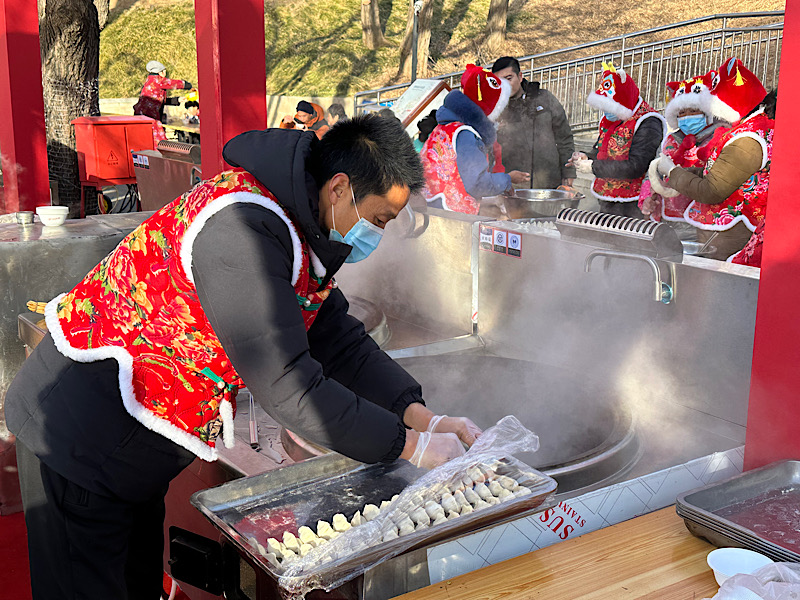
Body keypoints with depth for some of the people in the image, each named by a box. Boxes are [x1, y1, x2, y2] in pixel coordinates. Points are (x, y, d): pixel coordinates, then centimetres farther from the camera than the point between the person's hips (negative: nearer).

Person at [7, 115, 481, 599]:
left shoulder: (300, 226, 2)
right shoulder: (242, 227, -30)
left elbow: (338, 340, 6)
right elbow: (285, 383, -30)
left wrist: (421, 415, -7)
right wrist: (412, 446, -22)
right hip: (79, 431, -9)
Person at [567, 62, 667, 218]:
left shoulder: (648, 125, -14)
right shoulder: (610, 120, 13)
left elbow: (635, 167, -22)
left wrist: (594, 167, -18)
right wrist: (587, 159, 0)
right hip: (606, 202, 8)